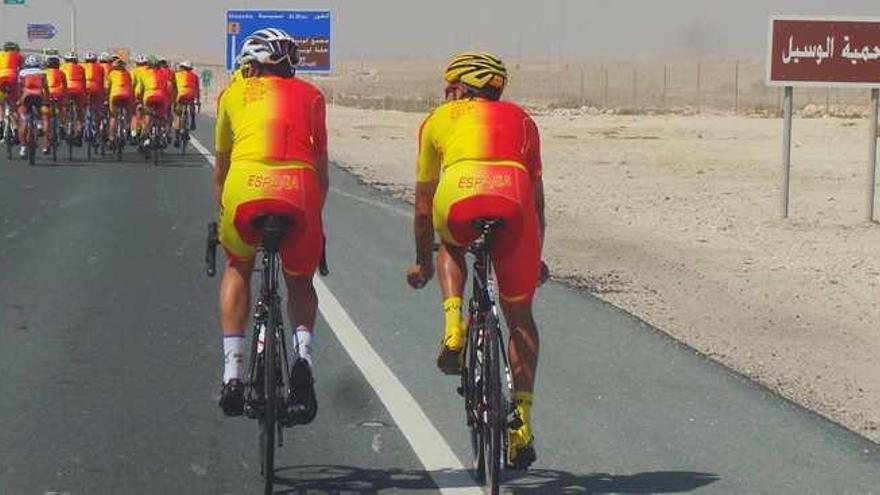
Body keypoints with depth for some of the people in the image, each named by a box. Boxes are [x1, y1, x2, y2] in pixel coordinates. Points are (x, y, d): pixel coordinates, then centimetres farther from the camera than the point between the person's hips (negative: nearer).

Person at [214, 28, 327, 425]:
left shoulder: (234, 94, 25)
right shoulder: (309, 95, 25)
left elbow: (220, 170, 31)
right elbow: (321, 170, 25)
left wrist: (221, 220, 44)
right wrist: (313, 216, 38)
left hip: (246, 188, 0)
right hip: (299, 191, 0)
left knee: (238, 268, 28)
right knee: (300, 279, 24)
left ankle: (232, 371, 17)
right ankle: (303, 355, -3)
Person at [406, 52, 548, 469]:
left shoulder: (438, 120, 30)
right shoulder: (520, 119, 34)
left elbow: (423, 205, 35)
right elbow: (537, 200, 38)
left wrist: (422, 262, 47)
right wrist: (536, 259, 49)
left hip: (458, 197, -1)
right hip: (513, 201, 1)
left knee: (451, 247, 37)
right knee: (520, 318, 18)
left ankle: (453, 329, 14)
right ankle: (522, 424, 14)